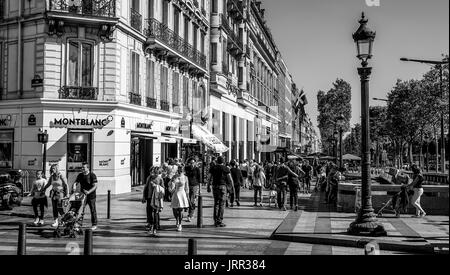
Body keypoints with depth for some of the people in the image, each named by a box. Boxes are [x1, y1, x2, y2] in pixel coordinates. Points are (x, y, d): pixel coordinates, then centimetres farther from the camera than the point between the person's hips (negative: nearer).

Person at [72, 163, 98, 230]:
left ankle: (94, 225, 11)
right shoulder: (80, 175, 8)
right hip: (82, 195, 5)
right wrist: (74, 187, -17)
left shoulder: (92, 175, -9)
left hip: (91, 195, -5)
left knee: (93, 211, 2)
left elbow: (95, 186, -15)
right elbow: (76, 182, 6)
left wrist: (89, 192, -29)